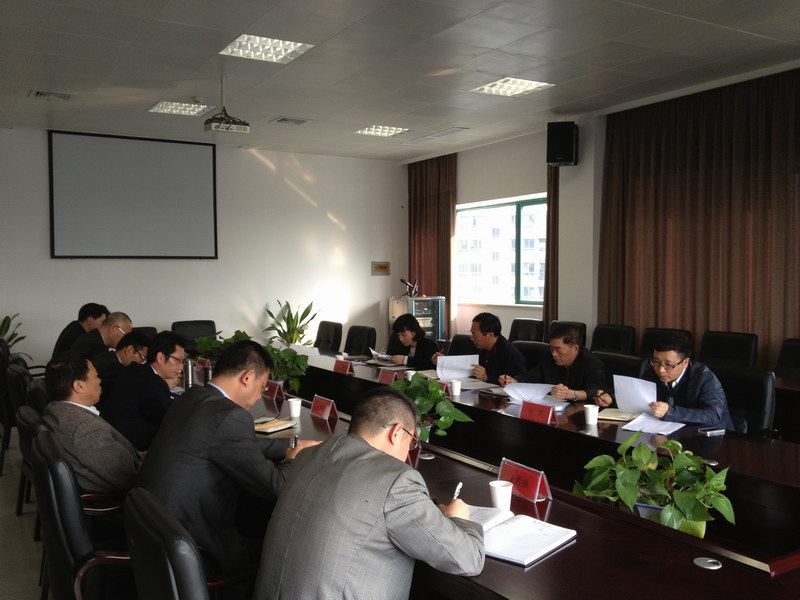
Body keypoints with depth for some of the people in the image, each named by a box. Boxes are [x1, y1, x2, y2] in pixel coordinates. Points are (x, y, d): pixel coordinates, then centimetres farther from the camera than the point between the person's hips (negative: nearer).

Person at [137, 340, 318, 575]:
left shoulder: (192, 397, 4)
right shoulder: (230, 416, -23)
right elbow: (273, 486, -15)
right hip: (188, 547, -8)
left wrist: (292, 445, 23)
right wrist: (291, 460, 4)